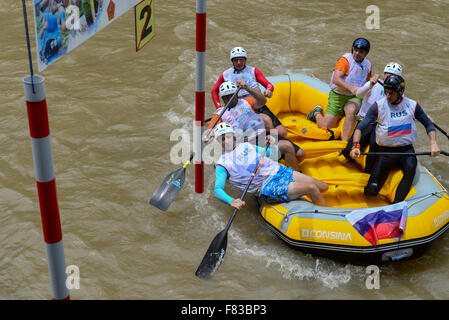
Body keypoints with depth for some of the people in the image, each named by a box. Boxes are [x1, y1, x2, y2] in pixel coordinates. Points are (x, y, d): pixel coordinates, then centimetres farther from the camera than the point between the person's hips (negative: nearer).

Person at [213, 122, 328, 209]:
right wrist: (231, 201, -33)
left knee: (323, 187, 3)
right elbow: (217, 190, -12)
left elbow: (270, 153, 25)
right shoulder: (223, 164, -2)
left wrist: (272, 144, 2)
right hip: (268, 188, -7)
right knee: (312, 188, -20)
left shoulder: (246, 145, 16)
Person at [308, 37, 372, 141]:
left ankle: (344, 142, -32)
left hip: (355, 98, 3)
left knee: (351, 110, -36)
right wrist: (351, 88, -39)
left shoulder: (368, 65, 9)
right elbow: (336, 79, -26)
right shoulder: (345, 59, -11)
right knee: (325, 127, -6)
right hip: (338, 96, -3)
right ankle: (317, 113, 29)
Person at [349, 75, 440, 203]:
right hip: (385, 151, -1)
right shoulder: (378, 106, -5)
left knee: (410, 167, -35)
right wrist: (356, 146, -27)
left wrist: (433, 144, -3)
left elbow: (428, 125, 13)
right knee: (371, 191, -10)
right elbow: (360, 127, -10)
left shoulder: (412, 105, 2)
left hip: (406, 150, 1)